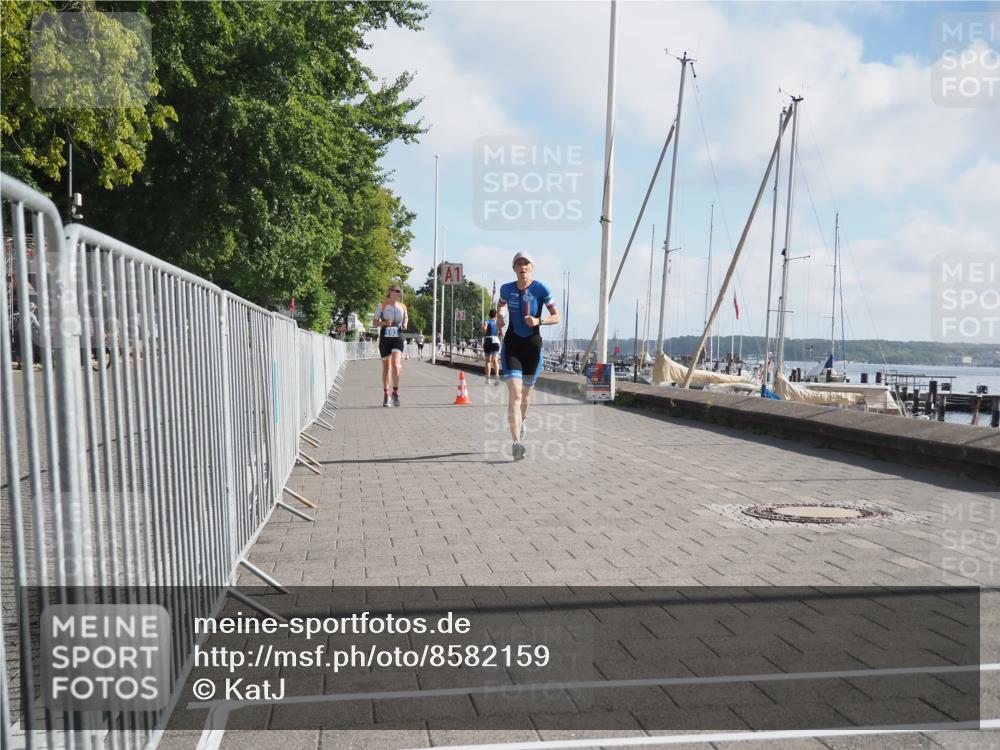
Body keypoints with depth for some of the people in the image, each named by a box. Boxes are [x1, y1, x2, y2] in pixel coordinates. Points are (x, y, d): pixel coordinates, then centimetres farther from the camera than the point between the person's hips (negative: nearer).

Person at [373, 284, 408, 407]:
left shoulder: (402, 306, 7)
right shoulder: (382, 305, -1)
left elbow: (406, 317, 26)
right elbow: (374, 323, 1)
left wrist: (405, 325, 4)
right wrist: (384, 323, -18)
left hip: (397, 338, 1)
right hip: (385, 338, -1)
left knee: (395, 364, -19)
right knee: (386, 367, 8)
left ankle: (395, 392, -6)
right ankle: (386, 395, 19)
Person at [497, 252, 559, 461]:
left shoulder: (541, 289, -8)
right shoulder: (507, 289, -1)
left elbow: (556, 317, -7)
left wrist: (538, 321, -24)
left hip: (533, 344, 0)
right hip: (512, 344, 0)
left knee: (526, 391, 18)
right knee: (514, 394, -15)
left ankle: (521, 422, 50)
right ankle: (516, 443, -20)